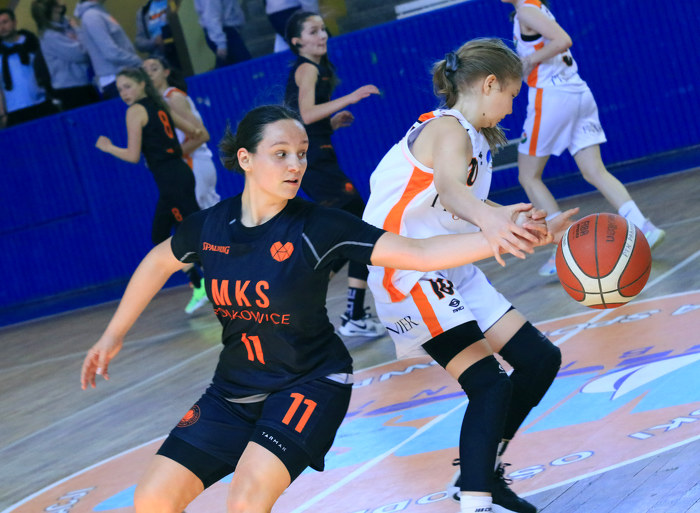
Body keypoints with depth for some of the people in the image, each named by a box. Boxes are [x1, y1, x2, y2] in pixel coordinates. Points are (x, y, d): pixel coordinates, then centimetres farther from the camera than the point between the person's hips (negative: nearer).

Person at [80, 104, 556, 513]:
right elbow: (158, 263, 14)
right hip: (234, 390, 5)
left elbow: (418, 253, -24)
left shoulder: (317, 228, -19)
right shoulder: (209, 226, -8)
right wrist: (113, 336, 21)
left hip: (309, 383, -5)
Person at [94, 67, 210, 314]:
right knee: (159, 237, 15)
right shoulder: (159, 106, 17)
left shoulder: (135, 111, -6)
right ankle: (198, 286, 16)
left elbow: (133, 156, -11)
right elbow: (200, 134, 17)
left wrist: (108, 147, 4)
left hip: (171, 180, -9)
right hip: (180, 172, 9)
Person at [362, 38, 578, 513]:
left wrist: (539, 228, 30)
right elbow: (449, 187, -40)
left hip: (454, 272, 10)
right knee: (490, 383, -19)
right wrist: (488, 221, -60)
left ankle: (483, 470, 21)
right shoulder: (448, 130, -16)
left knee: (540, 359, 10)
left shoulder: (474, 137, 13)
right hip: (409, 276, -10)